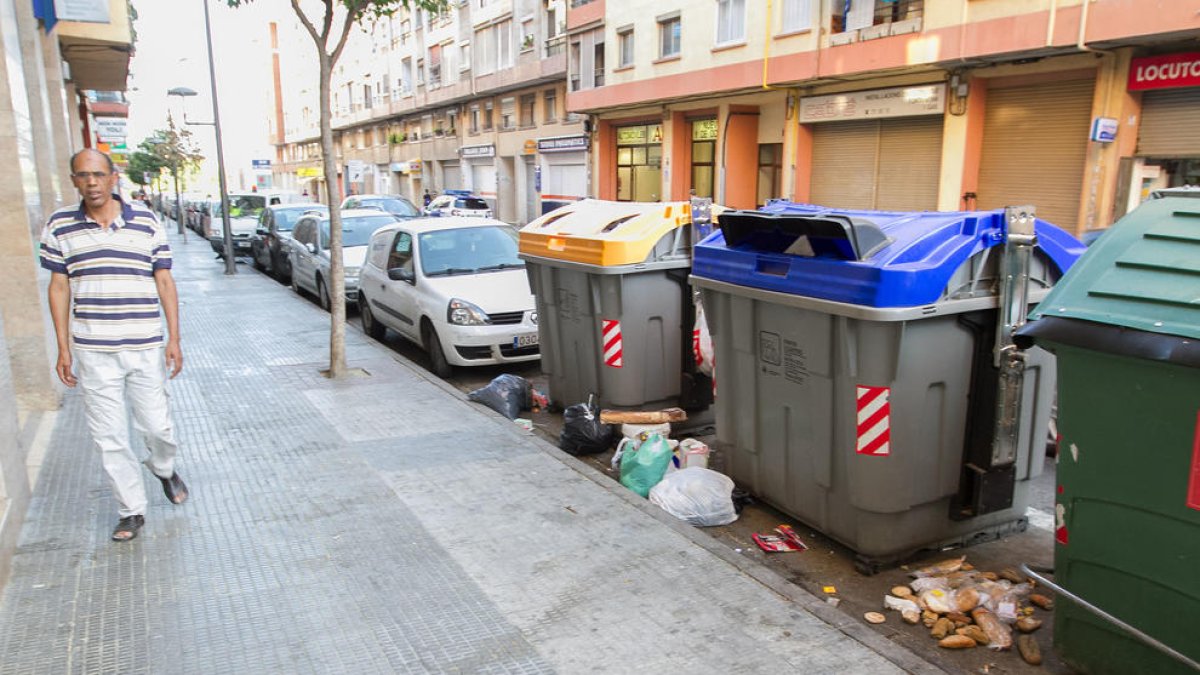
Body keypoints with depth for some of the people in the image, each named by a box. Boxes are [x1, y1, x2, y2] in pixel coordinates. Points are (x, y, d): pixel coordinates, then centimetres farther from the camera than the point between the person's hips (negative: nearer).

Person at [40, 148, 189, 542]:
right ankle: (131, 510, 20)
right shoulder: (60, 226, 2)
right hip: (92, 351, 0)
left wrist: (174, 339, 1)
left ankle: (164, 468, 40)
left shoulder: (147, 223, 1)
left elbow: (164, 282, 5)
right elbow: (59, 288, 6)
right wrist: (63, 349, 3)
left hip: (145, 348, 0)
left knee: (157, 425, 7)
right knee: (109, 439, 5)